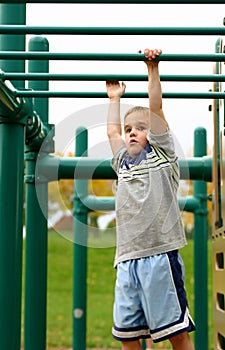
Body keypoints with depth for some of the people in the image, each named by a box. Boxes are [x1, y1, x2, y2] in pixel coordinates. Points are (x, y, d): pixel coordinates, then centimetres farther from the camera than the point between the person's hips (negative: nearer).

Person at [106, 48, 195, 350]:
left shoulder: (161, 155, 6)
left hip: (159, 254, -5)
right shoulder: (123, 162, 20)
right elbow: (112, 131, 31)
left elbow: (156, 108, 2)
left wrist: (153, 68, 2)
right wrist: (115, 98, 42)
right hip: (127, 258, 6)